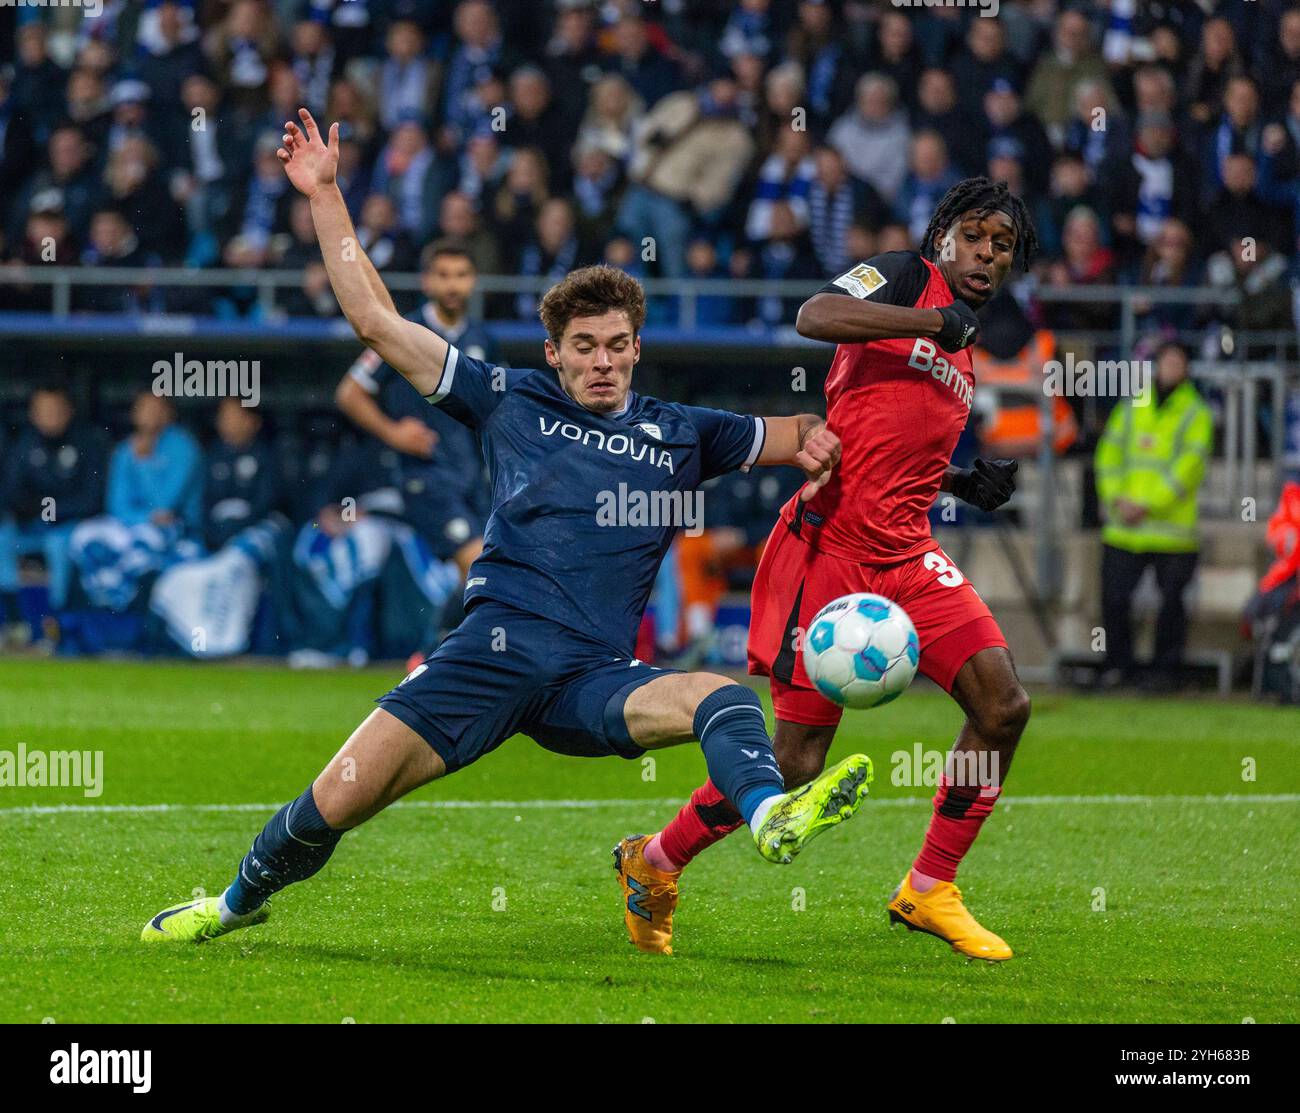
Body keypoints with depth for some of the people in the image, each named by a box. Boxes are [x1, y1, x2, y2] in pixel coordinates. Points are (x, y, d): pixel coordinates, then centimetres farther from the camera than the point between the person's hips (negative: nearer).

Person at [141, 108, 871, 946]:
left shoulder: (680, 435, 18)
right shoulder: (512, 401, 13)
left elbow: (796, 435, 27)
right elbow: (375, 319, 13)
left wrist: (818, 441, 2)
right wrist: (325, 197, 11)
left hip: (596, 677, 1)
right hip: (496, 647, -1)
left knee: (723, 698, -30)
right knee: (338, 801, -7)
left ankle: (773, 816, -60)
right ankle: (240, 901, 21)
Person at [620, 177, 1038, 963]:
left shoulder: (972, 349, 21)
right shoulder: (907, 276, -2)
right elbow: (816, 317, -22)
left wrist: (967, 483, 14)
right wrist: (934, 321, -21)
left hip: (907, 553, 8)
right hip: (832, 542, -8)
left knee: (1004, 705, -8)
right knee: (796, 767, -6)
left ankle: (929, 890, 7)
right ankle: (655, 862, 18)